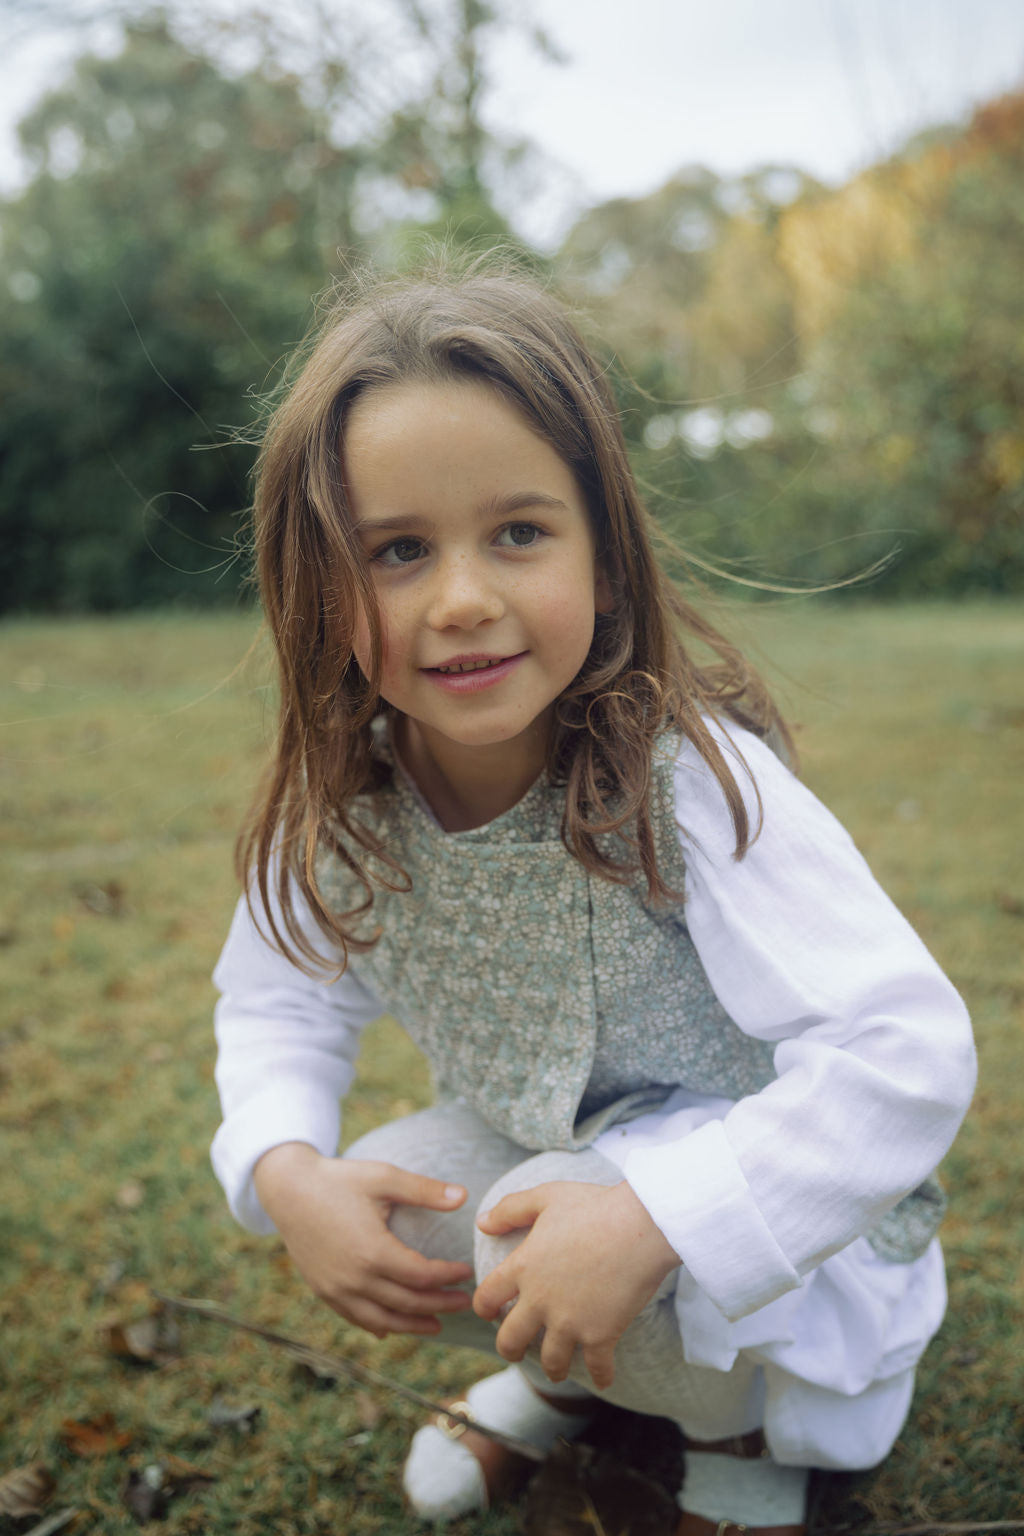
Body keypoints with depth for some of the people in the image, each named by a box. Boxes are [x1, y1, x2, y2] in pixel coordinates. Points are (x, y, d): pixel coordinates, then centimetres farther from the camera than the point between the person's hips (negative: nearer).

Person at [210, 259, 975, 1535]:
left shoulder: (693, 780, -31)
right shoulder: (339, 806, -15)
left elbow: (911, 1049, -33)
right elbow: (278, 1001, 1)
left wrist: (646, 1222, -40)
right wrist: (285, 1171, -20)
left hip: (748, 1181, -5)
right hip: (543, 1140, 6)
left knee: (533, 1238, -30)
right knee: (358, 1215, -16)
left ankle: (746, 1426, 4)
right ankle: (574, 1377, 16)